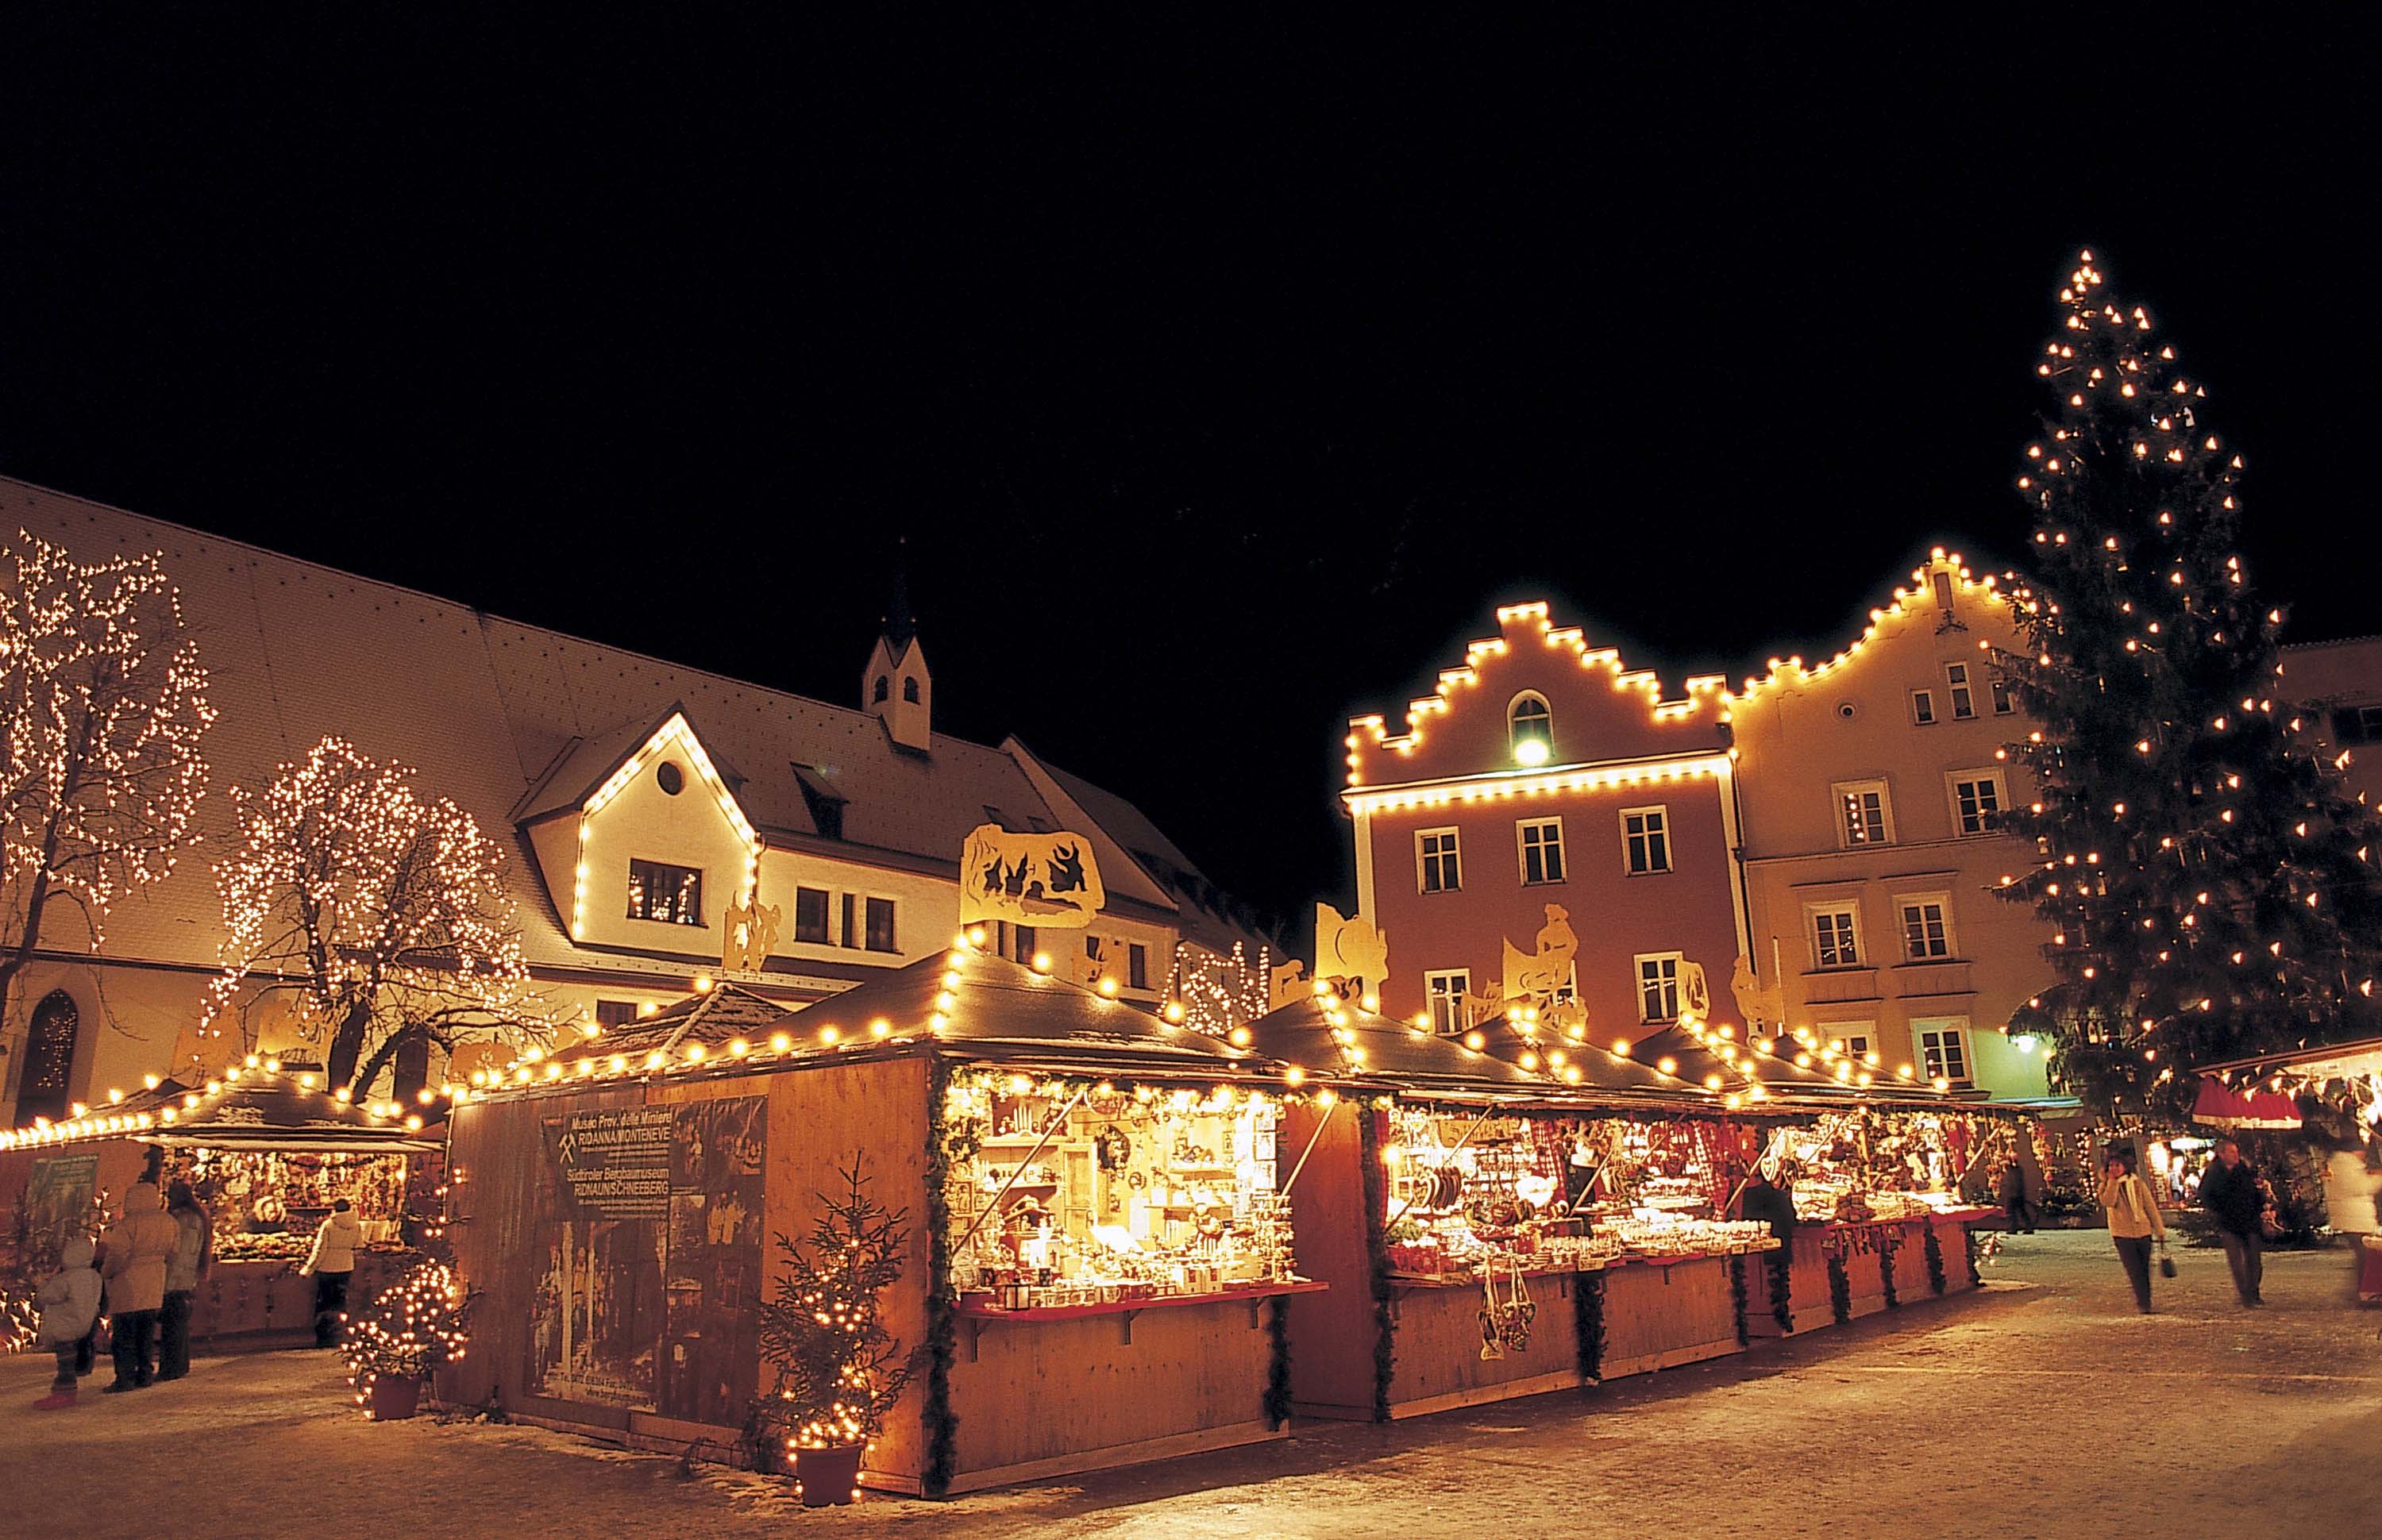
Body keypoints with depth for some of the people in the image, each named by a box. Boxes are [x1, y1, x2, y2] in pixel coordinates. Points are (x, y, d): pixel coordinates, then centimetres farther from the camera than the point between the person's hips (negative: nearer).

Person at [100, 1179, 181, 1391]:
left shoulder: (128, 1224, -16)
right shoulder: (168, 1222, 4)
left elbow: (118, 1255, -17)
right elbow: (171, 1251, 10)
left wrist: (104, 1273, 0)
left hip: (128, 1286, -6)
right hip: (154, 1288, 6)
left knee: (124, 1335, 2)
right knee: (147, 1334, 15)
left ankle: (125, 1379, 3)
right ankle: (145, 1375, 18)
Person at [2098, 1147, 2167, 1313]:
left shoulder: (2138, 1183, 4)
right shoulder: (2106, 1186, 1)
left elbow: (2151, 1206, 9)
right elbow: (2107, 1202, -20)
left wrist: (2160, 1230, 8)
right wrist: (2112, 1181, -18)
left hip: (2143, 1231, 2)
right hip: (2122, 1234, -2)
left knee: (2145, 1269, 9)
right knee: (2134, 1271, -8)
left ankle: (2146, 1301, 22)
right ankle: (2143, 1303, -6)